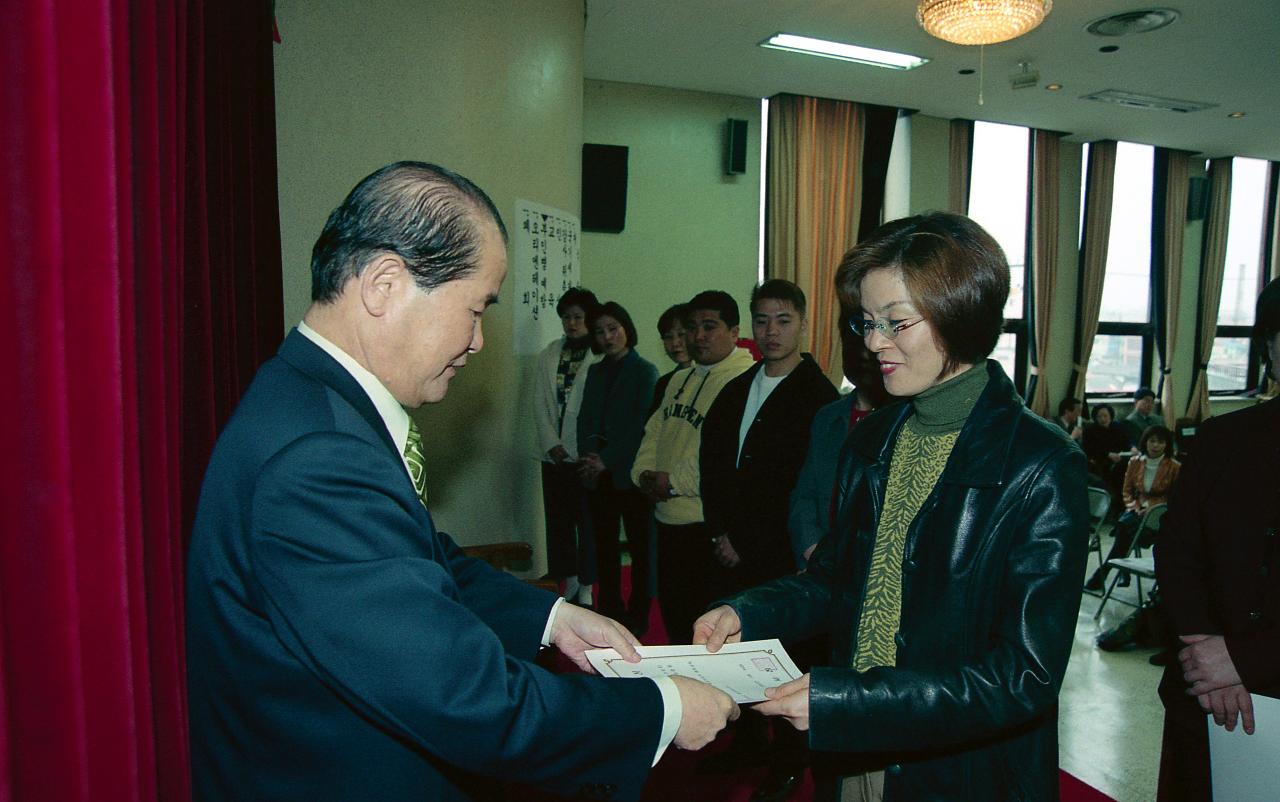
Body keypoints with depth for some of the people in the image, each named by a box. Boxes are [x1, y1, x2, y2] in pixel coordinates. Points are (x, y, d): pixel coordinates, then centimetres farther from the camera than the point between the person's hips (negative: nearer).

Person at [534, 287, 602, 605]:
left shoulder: (602, 356, -8)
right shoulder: (549, 354, 9)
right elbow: (540, 402, 6)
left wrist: (580, 450, -11)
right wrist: (552, 444, -4)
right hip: (554, 455, 5)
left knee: (588, 520, 3)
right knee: (558, 519, 10)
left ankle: (586, 588, 14)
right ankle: (569, 582, 23)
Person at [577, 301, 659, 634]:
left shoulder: (645, 371, -3)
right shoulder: (596, 371, 14)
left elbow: (641, 426, -10)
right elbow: (585, 419, 11)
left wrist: (607, 460, -13)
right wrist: (590, 455, -6)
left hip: (629, 474, -5)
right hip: (598, 475, 5)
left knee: (639, 545, 5)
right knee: (605, 547, 9)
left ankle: (637, 616, 14)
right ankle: (609, 610, 19)